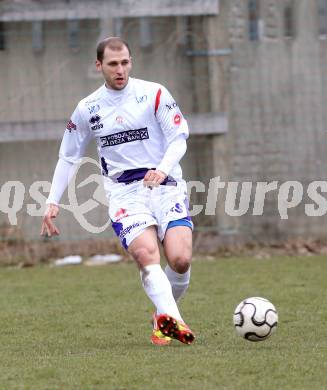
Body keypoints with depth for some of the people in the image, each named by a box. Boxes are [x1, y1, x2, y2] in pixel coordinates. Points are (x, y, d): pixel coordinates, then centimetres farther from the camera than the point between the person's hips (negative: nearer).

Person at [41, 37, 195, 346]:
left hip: (165, 185, 0)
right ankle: (172, 320, -41)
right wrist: (52, 202, 10)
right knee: (146, 254, -26)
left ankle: (163, 319, 10)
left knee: (180, 259, -16)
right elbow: (68, 158, 18)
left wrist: (163, 169, -21)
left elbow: (179, 138, -2)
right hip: (123, 193, 1)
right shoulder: (87, 109, 9)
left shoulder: (153, 94, 1)